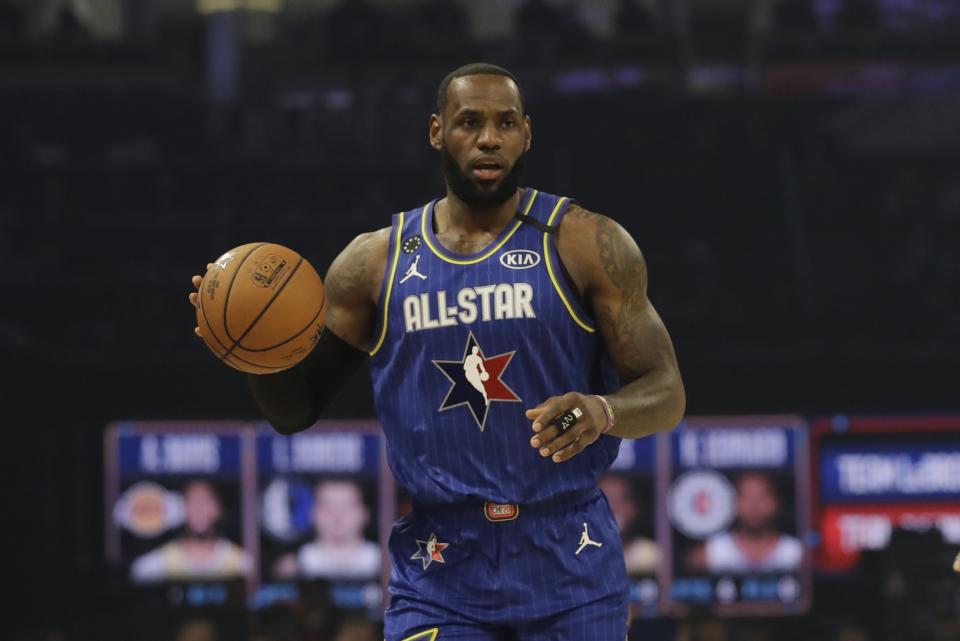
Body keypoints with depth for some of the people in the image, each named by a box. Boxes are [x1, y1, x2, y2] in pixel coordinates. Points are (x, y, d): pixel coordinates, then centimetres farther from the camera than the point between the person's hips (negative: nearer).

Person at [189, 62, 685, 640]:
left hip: (570, 567, -1)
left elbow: (667, 394, -3)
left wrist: (604, 412, -26)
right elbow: (296, 410, 11)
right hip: (440, 570, 1)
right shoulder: (375, 262, 5)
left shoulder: (586, 244, -2)